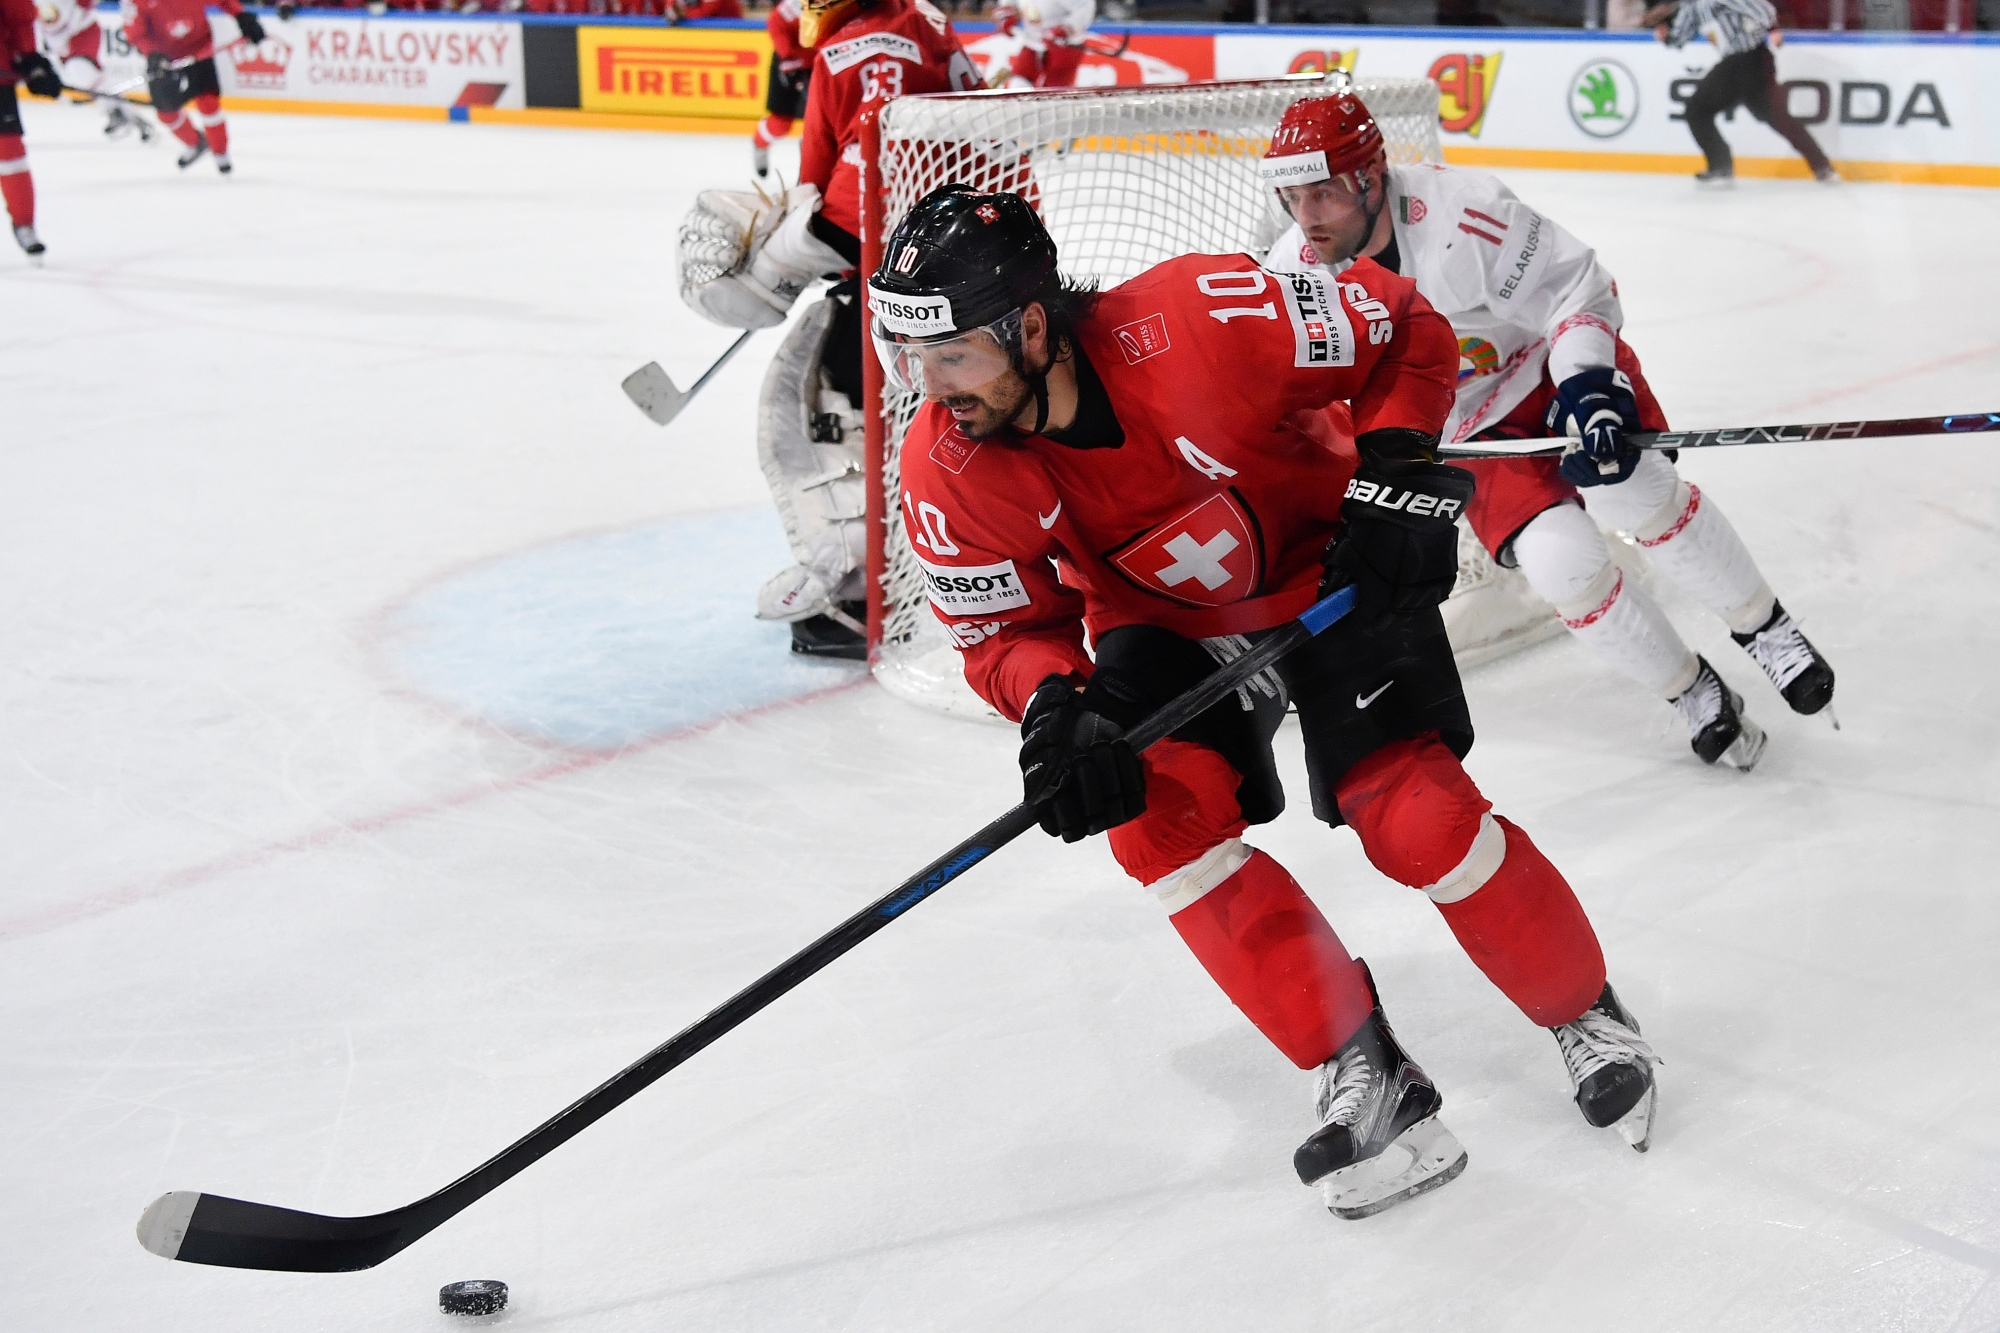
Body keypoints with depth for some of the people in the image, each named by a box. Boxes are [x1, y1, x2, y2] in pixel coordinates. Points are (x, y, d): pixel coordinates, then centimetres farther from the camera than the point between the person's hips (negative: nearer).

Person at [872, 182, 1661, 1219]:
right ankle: (1362, 1071, -8)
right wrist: (1056, 708, -30)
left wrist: (1393, 479, -27)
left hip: (1326, 571, -4)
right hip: (1162, 620, 4)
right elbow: (1004, 629, -11)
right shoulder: (947, 476, -23)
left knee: (1409, 812, -14)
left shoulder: (1194, 326, -35)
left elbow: (1406, 332, -20)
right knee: (1155, 807, -19)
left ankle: (1586, 1016, 13)